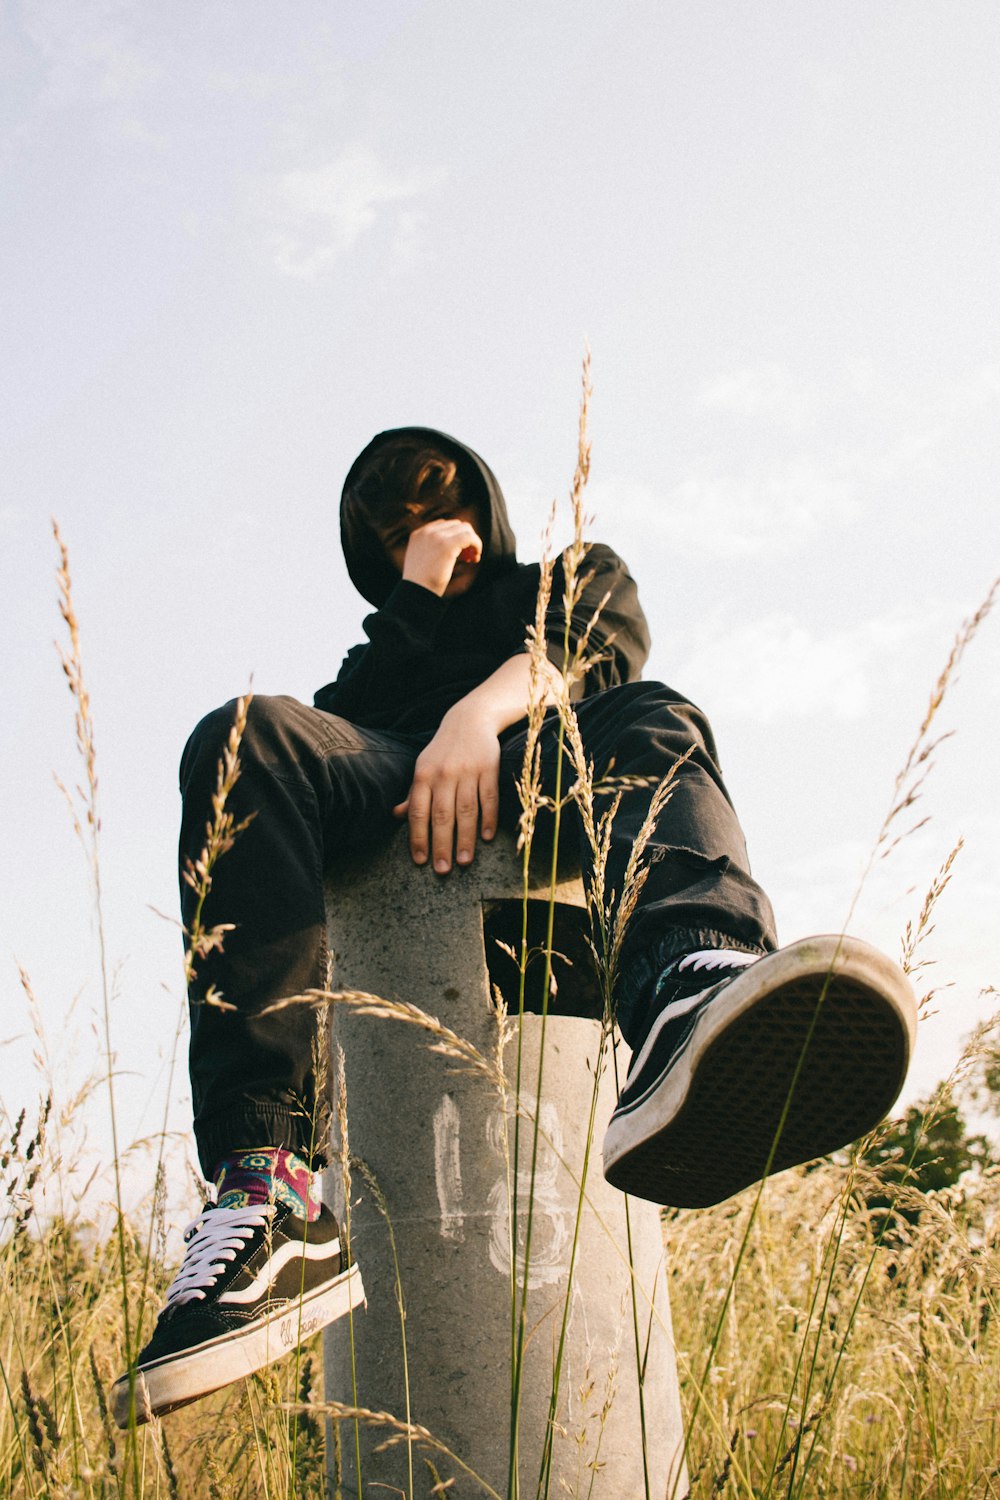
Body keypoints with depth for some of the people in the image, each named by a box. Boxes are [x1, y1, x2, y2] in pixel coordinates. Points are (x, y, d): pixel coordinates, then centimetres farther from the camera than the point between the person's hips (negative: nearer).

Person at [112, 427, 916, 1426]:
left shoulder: (578, 575, 32)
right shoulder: (380, 651, 39)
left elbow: (596, 638, 4)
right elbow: (350, 721, 14)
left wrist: (479, 710, -15)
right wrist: (416, 599, 11)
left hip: (536, 773, -1)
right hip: (397, 791, 2)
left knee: (648, 717, -33)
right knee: (242, 736, -29)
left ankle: (688, 986, -71)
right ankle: (268, 1187, -46)